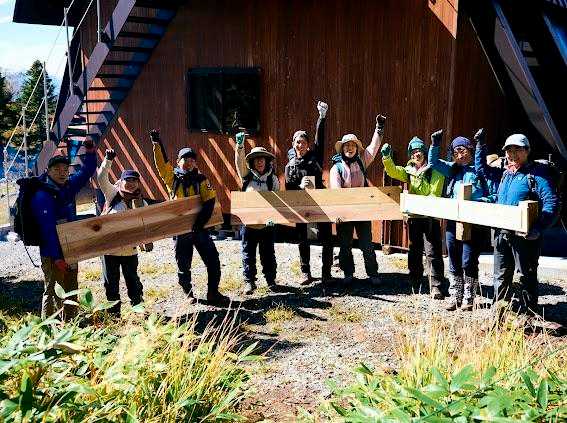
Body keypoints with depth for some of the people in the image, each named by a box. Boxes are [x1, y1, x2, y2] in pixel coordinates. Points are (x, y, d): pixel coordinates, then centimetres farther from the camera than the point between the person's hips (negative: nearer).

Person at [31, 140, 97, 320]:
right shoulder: (42, 196, -18)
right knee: (53, 293, -2)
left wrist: (90, 153, 2)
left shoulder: (68, 187, 5)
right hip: (53, 255, -8)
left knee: (71, 292, 17)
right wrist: (57, 257, -26)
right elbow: (48, 229, -23)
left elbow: (86, 172, 20)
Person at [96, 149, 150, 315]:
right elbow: (102, 178, -14)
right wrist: (108, 160, -22)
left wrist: (147, 242, -7)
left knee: (133, 281, 11)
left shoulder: (142, 203, 3)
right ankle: (114, 314, 21)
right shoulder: (112, 195, -3)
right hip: (109, 248, -1)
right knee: (111, 283, 9)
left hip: (130, 250, 1)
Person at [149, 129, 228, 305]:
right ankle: (188, 294, 28)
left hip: (199, 228, 0)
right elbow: (162, 162, -10)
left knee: (213, 260, -2)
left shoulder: (201, 179, 1)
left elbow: (210, 201, -8)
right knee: (183, 265, 9)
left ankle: (213, 293, 12)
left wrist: (201, 221, -17)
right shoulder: (172, 177, 3)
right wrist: (157, 143, -22)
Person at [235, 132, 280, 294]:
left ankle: (271, 280, 24)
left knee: (268, 254, 10)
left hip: (266, 223, 0)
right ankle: (249, 282, 17)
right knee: (248, 254, 7)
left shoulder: (272, 178, 3)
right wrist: (240, 146, -31)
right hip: (248, 222, 0)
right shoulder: (247, 176, 3)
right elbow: (240, 162, -14)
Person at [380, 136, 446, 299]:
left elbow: (435, 195, -11)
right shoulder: (409, 171, 11)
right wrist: (386, 157, -23)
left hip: (430, 216, -5)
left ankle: (436, 288, -5)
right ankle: (415, 285, 24)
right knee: (414, 252, 13)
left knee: (433, 253, -8)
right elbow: (393, 171, -5)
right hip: (413, 217, 5)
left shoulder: (435, 171, -4)